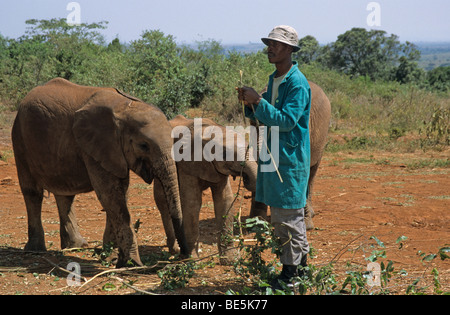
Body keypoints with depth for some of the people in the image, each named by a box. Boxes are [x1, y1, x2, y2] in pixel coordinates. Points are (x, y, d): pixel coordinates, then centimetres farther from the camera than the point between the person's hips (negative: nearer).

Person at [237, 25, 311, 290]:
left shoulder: (298, 83, -15)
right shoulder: (273, 79, 13)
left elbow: (287, 120, -23)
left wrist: (259, 101, -22)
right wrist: (251, 104, 2)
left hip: (291, 159, -9)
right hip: (273, 156, 9)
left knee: (289, 216, -4)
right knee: (280, 217, 14)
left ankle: (291, 274, 3)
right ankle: (300, 264, 24)